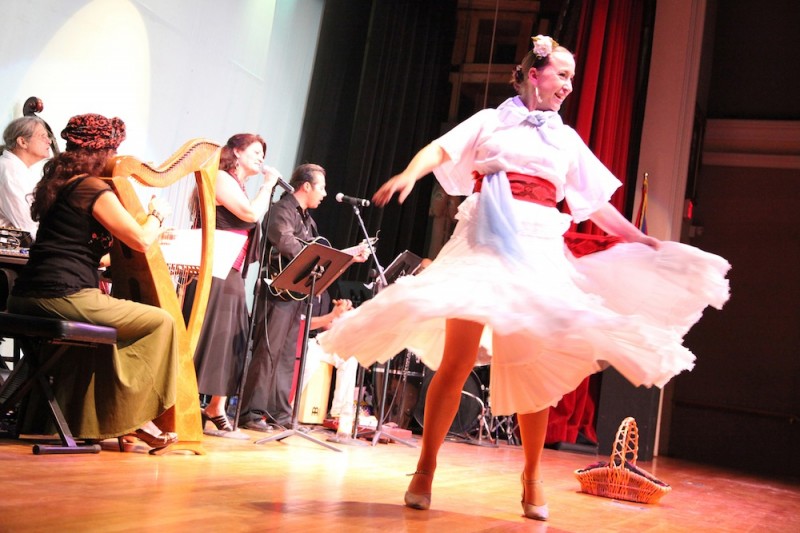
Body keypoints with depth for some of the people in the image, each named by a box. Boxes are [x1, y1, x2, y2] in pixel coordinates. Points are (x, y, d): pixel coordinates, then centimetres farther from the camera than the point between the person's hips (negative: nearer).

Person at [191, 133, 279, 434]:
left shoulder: (238, 187, 22)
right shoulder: (220, 178, -5)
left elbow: (254, 220, 18)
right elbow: (252, 213, -15)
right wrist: (268, 183, -6)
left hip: (233, 276, 9)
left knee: (231, 340, 7)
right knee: (207, 336, -9)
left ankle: (216, 408, 13)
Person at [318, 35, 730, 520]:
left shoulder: (568, 140, 20)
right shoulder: (491, 121, 13)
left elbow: (597, 203, 21)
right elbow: (439, 151, 0)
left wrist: (640, 239, 16)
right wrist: (409, 174, -20)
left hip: (540, 249, 3)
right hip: (486, 240, -3)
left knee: (537, 368, 2)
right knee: (458, 359, -10)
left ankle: (532, 477, 17)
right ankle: (425, 469, 2)